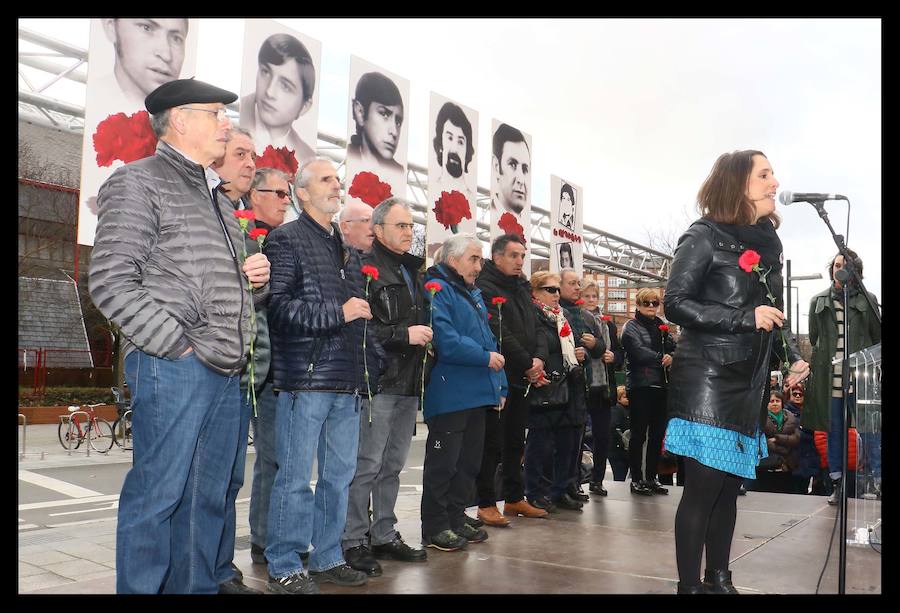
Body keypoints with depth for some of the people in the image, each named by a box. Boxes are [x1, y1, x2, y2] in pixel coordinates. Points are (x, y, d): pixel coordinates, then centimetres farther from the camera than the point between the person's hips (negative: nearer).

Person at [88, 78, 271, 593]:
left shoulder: (219, 198, 22)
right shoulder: (139, 181, -1)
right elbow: (111, 281, -10)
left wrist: (258, 276, 6)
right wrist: (176, 343, -13)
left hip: (226, 372, 8)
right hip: (173, 369, -7)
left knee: (208, 498, 11)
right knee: (157, 493, -3)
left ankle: (196, 586, 22)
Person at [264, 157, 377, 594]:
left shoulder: (349, 251, 20)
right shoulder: (287, 239, -2)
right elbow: (278, 306, -14)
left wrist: (367, 372, 17)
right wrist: (338, 313, -15)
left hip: (347, 382, 7)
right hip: (305, 378, -7)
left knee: (339, 475, 12)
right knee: (295, 477, -1)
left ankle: (327, 557, 24)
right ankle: (285, 566, 12)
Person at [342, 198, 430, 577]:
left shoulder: (412, 272, 18)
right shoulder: (366, 268, -9)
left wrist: (425, 338, 10)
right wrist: (404, 335, -19)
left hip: (408, 384, 9)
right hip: (379, 383, -8)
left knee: (392, 465, 15)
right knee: (367, 465, -4)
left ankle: (384, 535, 25)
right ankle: (353, 542, 6)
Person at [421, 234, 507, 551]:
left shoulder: (473, 293, 20)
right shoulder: (437, 290, -10)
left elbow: (488, 340, 20)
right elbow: (445, 340, -23)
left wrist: (499, 385, 13)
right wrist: (485, 357, -17)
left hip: (476, 394, 9)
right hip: (449, 395, -9)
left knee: (469, 461, 14)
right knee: (443, 462, -1)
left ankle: (456, 518, 26)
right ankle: (435, 528, 10)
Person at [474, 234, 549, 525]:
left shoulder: (522, 289, 16)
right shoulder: (486, 288, -11)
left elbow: (535, 328, 13)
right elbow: (499, 334, -19)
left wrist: (539, 358, -6)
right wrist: (528, 364, -14)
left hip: (521, 380, 8)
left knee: (515, 441, 15)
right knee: (492, 443, -3)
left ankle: (514, 498, 26)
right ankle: (486, 503, 6)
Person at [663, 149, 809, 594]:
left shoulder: (769, 241, 12)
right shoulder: (704, 236, -7)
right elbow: (675, 304, -13)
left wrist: (793, 357, 6)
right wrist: (745, 318, -18)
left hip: (750, 383, 7)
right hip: (708, 379, -6)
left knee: (729, 484, 12)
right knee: (703, 485, -5)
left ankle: (719, 580, 25)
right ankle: (689, 586, 5)